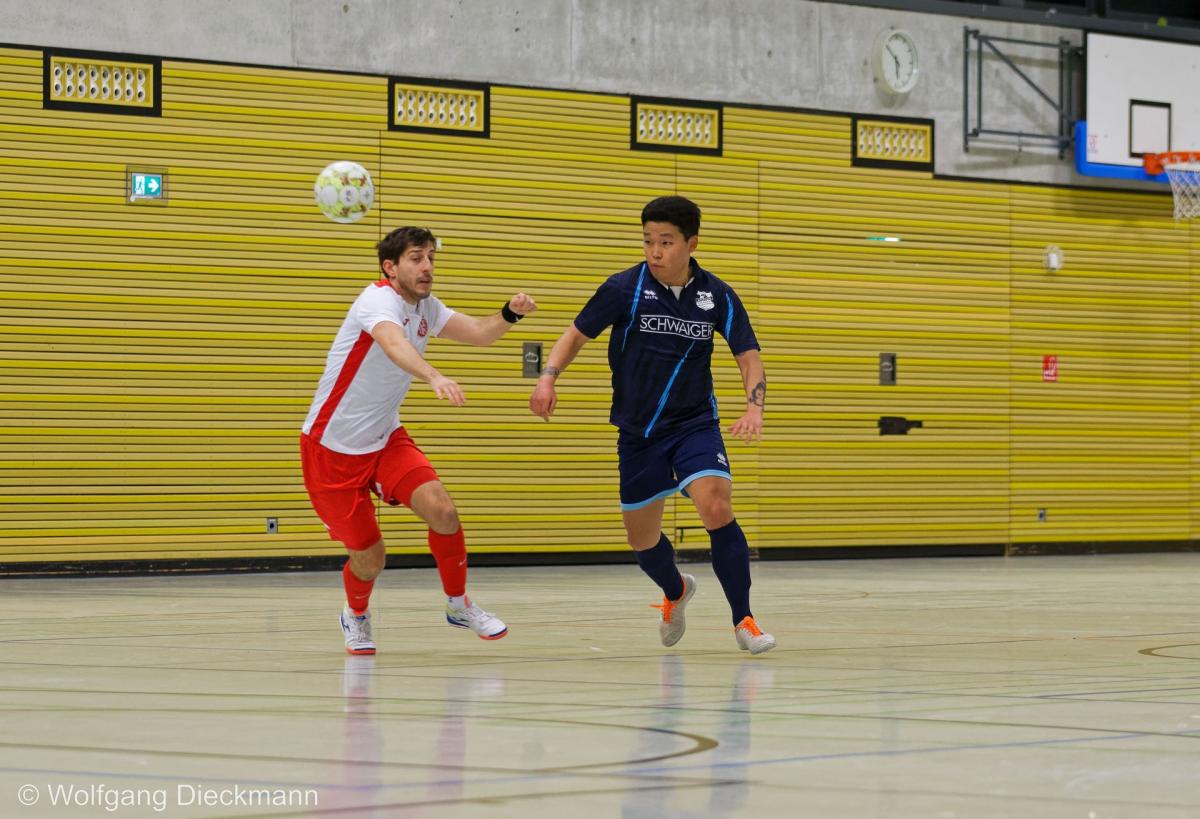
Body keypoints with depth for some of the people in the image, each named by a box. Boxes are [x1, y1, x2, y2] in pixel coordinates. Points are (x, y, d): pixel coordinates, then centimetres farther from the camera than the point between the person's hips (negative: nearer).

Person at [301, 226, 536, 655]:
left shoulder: (426, 306, 4)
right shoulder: (379, 299, -22)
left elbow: (478, 333, 1)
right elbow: (393, 343, -44)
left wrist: (510, 313, -22)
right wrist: (434, 377, -63)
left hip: (385, 439, 6)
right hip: (332, 445, -6)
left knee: (442, 510, -16)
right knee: (369, 554, -3)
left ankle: (458, 604, 5)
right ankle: (356, 616, 30)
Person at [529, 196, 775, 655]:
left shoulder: (717, 296, -6)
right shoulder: (625, 288, -10)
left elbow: (748, 357, -2)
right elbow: (577, 334, 0)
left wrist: (754, 409, -20)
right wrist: (548, 378, -18)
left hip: (696, 423, -1)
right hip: (638, 431, 1)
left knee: (717, 509, -25)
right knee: (641, 538, 10)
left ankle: (743, 620, -13)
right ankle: (676, 591, 45)